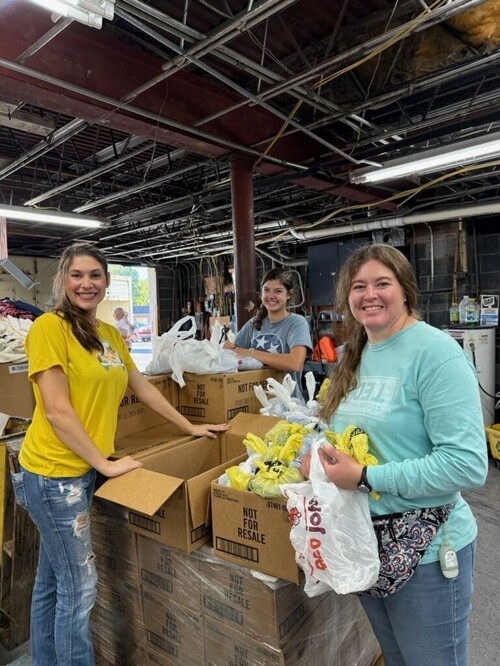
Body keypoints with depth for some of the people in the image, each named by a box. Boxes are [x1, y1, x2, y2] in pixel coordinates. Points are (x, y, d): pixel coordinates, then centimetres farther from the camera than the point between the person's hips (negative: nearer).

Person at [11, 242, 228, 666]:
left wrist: (190, 427, 18)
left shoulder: (111, 334, 9)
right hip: (55, 473, -7)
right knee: (79, 589, 4)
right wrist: (104, 464, -16)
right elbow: (57, 411, -18)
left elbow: (143, 387, 15)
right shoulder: (49, 327, -13)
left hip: (84, 470, 7)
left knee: (52, 580, 22)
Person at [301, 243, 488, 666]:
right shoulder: (356, 355, 3)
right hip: (365, 539, 7)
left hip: (424, 550, -6)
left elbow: (468, 465, -25)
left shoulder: (436, 353, -20)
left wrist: (365, 478, -25)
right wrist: (317, 457, -6)